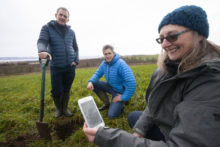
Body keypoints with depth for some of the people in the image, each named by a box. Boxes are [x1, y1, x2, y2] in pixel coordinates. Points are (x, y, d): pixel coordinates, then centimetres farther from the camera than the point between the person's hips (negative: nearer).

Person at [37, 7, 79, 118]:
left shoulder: (71, 32, 8)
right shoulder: (47, 28, 0)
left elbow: (75, 48, 13)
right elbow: (42, 41, -15)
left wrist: (76, 61, -1)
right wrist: (42, 51, -38)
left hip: (70, 67, 2)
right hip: (56, 67, -2)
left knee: (66, 90, 10)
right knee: (56, 91, 3)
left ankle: (65, 108, 30)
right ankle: (58, 109, 30)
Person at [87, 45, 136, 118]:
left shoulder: (121, 64, -27)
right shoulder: (104, 63, -6)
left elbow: (132, 83, -33)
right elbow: (97, 74, 5)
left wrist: (124, 97, -24)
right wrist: (90, 82, -19)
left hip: (120, 91, -6)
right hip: (111, 86, 7)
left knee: (112, 115, -17)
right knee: (93, 84, -10)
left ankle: (121, 103, 15)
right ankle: (107, 103, 8)